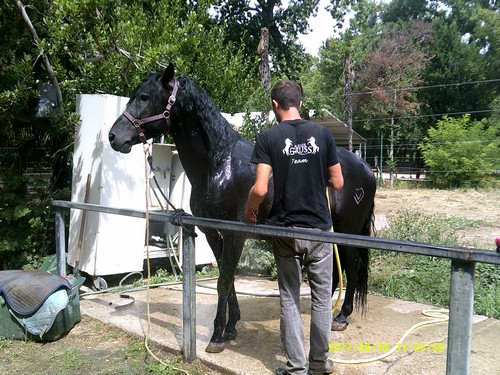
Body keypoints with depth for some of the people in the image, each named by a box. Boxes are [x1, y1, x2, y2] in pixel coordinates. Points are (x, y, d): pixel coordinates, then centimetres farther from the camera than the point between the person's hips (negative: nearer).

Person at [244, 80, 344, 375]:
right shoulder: (323, 133, -2)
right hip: (319, 228, 2)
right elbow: (338, 183, 1)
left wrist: (249, 210, 4)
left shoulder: (268, 137, -8)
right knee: (322, 298, 15)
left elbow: (260, 189, -15)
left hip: (285, 231, -1)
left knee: (290, 300, 11)